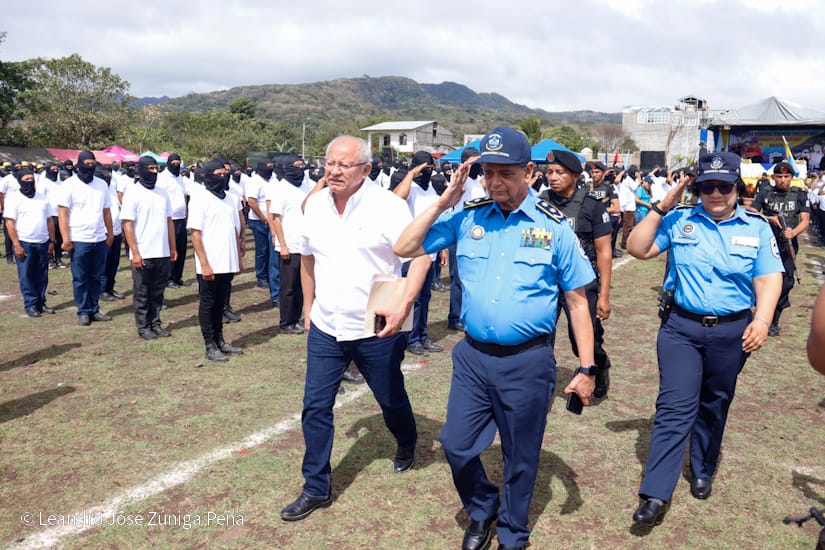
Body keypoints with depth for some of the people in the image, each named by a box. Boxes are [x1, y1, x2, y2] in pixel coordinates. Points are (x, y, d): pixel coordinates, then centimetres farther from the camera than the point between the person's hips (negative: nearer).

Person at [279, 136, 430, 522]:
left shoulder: (387, 205, -14)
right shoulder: (315, 205, 2)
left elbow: (420, 256, -17)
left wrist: (403, 307, -28)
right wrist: (308, 307, 18)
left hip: (377, 330, -4)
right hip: (325, 328, 4)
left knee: (391, 399, 16)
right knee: (315, 406, 3)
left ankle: (406, 445, 49)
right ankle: (316, 488, 19)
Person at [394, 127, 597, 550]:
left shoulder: (554, 226, -5)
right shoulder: (467, 217, 1)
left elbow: (577, 301, -1)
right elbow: (404, 248, 0)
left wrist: (586, 368, -2)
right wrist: (444, 201, -7)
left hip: (528, 361, -2)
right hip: (472, 356, 2)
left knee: (520, 457, 13)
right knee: (457, 445, 9)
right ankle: (482, 508, 41)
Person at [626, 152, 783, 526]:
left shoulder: (756, 227, 3)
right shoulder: (679, 220, 1)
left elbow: (769, 278, -2)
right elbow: (637, 249, -5)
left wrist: (762, 319, -18)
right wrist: (661, 208, -12)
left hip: (731, 332, 2)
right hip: (681, 327, -1)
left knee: (714, 406, 16)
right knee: (674, 407, -6)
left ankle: (702, 472, 36)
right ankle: (656, 495, -6)